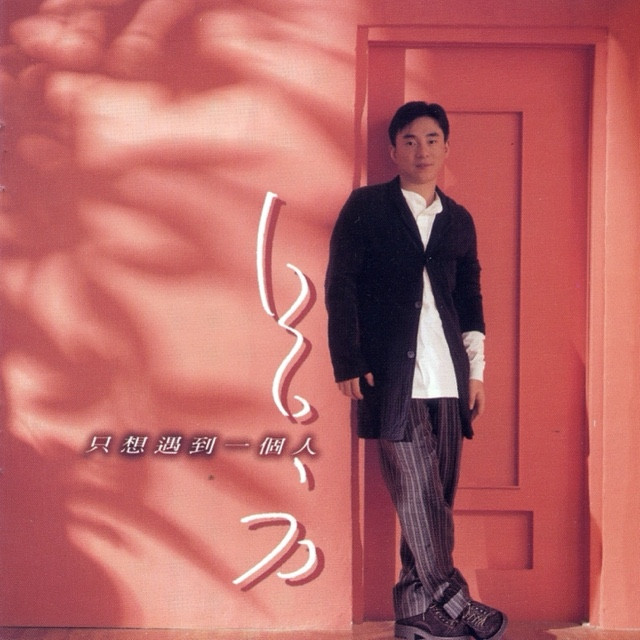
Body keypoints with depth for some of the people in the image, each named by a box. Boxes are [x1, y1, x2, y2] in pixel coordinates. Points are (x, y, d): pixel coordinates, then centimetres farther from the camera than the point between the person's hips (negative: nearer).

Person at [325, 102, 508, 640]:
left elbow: (470, 300, 19)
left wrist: (476, 370, 13)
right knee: (418, 494, -5)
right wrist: (348, 363, -7)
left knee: (436, 497, 6)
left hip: (448, 377, 5)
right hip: (391, 374, -4)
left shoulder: (459, 220, 17)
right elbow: (340, 287, -1)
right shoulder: (366, 207, 4)